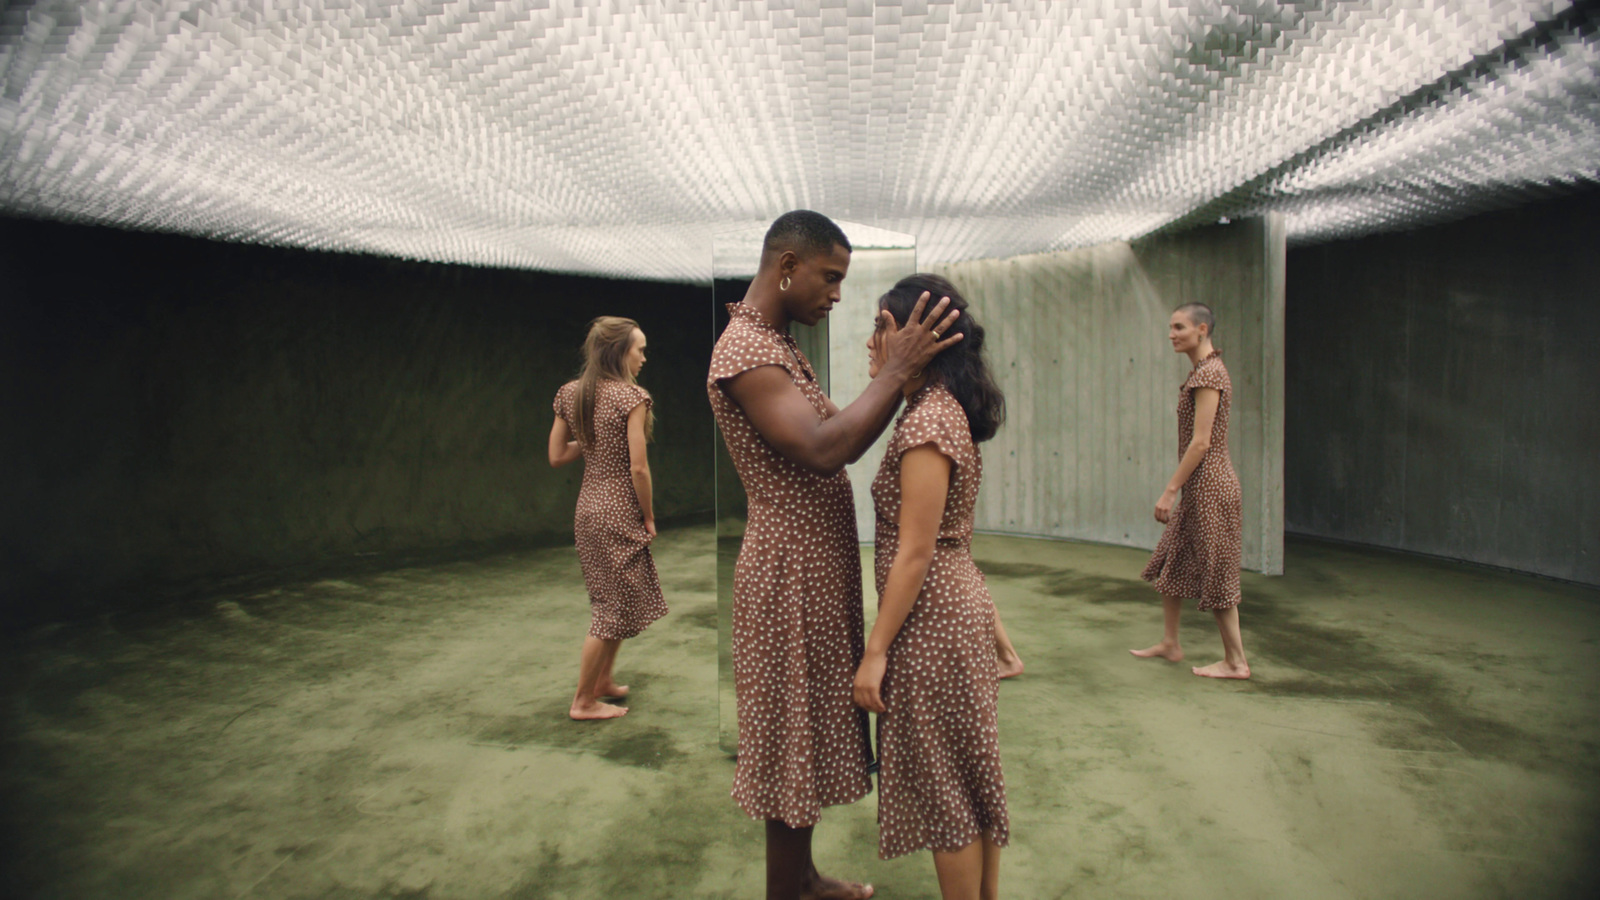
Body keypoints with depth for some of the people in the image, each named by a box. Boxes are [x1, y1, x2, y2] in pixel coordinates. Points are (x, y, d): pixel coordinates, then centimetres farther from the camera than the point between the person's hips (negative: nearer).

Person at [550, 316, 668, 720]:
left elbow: (557, 457, 7)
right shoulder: (632, 397, -16)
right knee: (615, 609, 5)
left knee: (612, 601, 22)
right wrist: (649, 518, -7)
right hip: (619, 512, -8)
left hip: (587, 508, 8)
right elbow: (638, 468, -18)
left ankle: (603, 680, 34)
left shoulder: (569, 394, 5)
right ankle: (583, 701, 14)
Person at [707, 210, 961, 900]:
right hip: (790, 576, -10)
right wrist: (896, 370, -26)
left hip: (816, 566, 10)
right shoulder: (744, 350, -19)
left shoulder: (776, 343, 15)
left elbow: (843, 442, 13)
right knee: (793, 744, 4)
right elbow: (825, 449, -31)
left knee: (810, 735, 20)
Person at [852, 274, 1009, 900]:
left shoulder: (928, 421, -20)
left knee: (944, 789, 5)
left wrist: (875, 651, -18)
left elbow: (915, 553, -22)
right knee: (972, 776, 19)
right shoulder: (946, 410, 9)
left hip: (931, 617, -10)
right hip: (962, 602, 10)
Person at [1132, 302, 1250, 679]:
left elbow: (1201, 442, -21)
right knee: (1171, 562, 16)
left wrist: (1170, 490, -19)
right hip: (1199, 487, 10)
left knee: (1215, 573, -1)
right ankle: (1169, 642, 28)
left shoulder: (1208, 373, -17)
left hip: (1208, 485, -10)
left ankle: (1236, 661, 10)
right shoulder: (1203, 370, 14)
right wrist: (1176, 490, 19)